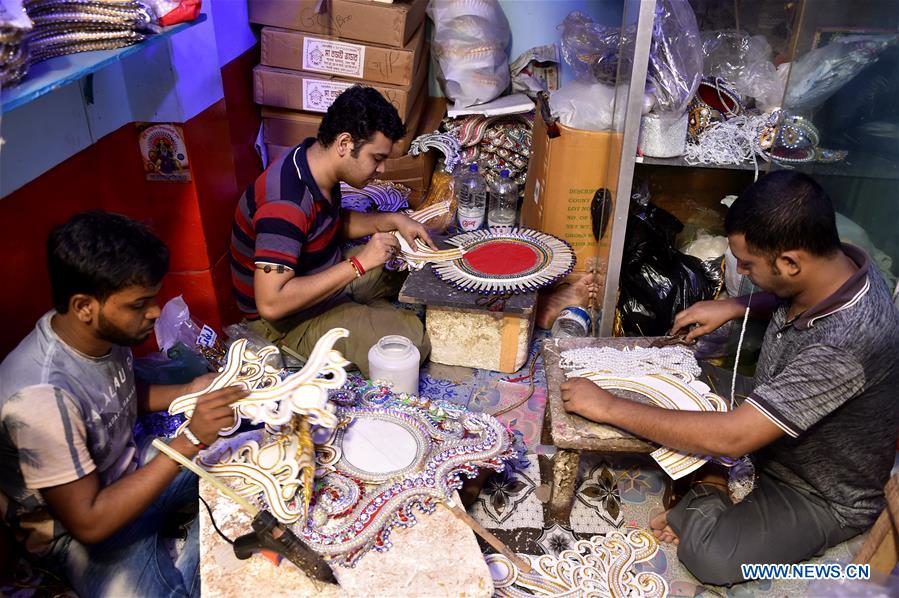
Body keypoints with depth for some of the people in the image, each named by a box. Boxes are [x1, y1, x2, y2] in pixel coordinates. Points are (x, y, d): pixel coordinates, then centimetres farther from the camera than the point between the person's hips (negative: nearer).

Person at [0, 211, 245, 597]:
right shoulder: (41, 396, -34)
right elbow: (88, 522, -28)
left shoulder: (104, 331, -12)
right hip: (79, 529, -7)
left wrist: (190, 392, -8)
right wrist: (188, 442, -31)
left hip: (133, 470, 8)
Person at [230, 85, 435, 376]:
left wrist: (393, 221, -1)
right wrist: (358, 263, -33)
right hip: (289, 318, -9)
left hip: (328, 278, 9)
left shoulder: (317, 163, -4)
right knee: (412, 341, -24)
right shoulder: (286, 203, -32)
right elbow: (270, 304, -37)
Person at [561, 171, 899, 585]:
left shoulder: (845, 343, -40)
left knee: (710, 557, -28)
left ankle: (709, 491, -1)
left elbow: (731, 438, -38)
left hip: (825, 494, -8)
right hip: (775, 436, 8)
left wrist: (609, 407, -32)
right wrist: (735, 307, -5)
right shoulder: (834, 263, -15)